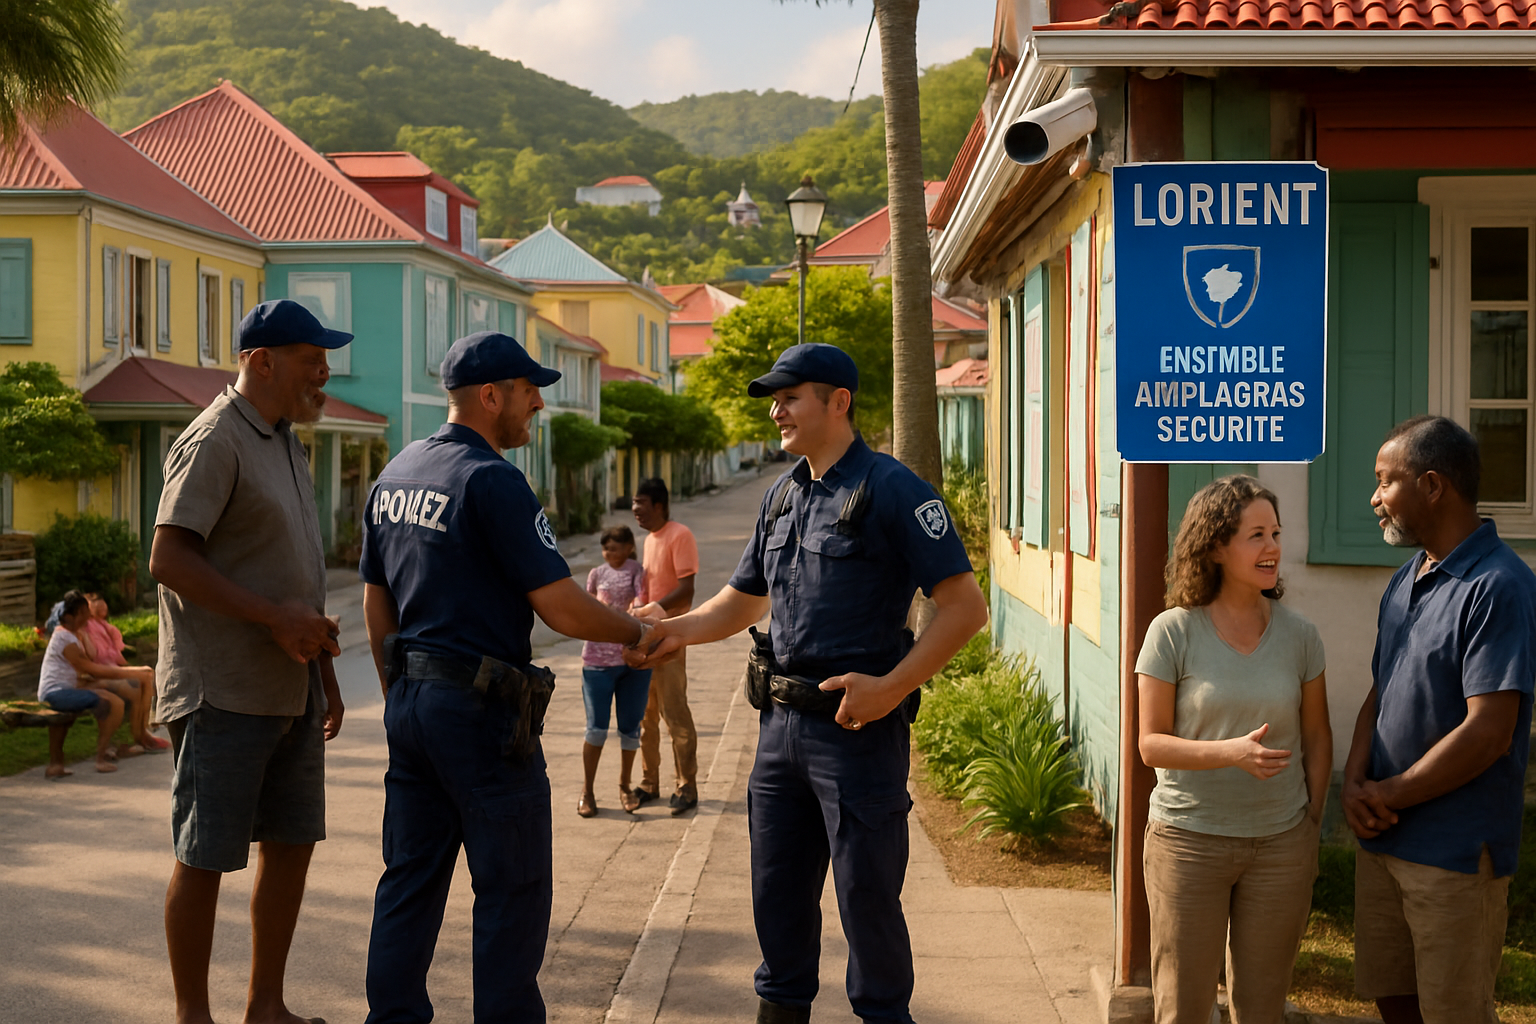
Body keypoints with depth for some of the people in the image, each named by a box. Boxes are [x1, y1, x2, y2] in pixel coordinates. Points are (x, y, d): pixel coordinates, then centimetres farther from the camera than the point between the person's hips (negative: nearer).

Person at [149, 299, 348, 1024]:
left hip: (290, 689, 9)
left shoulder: (285, 443, 17)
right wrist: (276, 616, -23)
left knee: (290, 843, 12)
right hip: (224, 692, -9)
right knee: (204, 856, 0)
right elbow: (168, 561, -20)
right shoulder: (214, 442, -12)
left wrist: (324, 671, 22)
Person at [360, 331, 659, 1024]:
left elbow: (376, 604, 17)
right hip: (481, 708, -8)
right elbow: (563, 608, -18)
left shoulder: (395, 475, 11)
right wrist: (637, 632, -1)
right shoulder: (491, 481, -16)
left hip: (410, 700, 8)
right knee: (512, 887, 2)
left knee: (410, 878, 14)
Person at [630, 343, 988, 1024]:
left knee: (866, 893, 2)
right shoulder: (782, 495, 14)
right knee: (777, 888, 14)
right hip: (781, 724, 7)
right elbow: (743, 601, 23)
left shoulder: (890, 489, -10)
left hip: (857, 726, -7)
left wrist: (890, 687, -19)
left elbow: (965, 606, -14)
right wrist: (678, 630, 4)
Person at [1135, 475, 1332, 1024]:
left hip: (1281, 844, 3)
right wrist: (1231, 752, -24)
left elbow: (1317, 738, 10)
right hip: (1188, 840, -3)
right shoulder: (1173, 633, -8)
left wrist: (1311, 826, 6)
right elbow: (1151, 743, -9)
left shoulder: (1298, 635, 1)